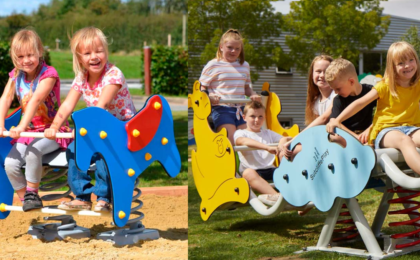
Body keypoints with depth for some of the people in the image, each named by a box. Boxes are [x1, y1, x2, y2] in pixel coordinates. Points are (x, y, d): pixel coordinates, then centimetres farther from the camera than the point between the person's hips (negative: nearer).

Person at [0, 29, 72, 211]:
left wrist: (22, 126, -39)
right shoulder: (16, 76, 5)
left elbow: (36, 99, -27)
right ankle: (25, 201, 3)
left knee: (33, 151, -33)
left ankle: (32, 193, -13)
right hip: (29, 132, 6)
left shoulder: (48, 73, -13)